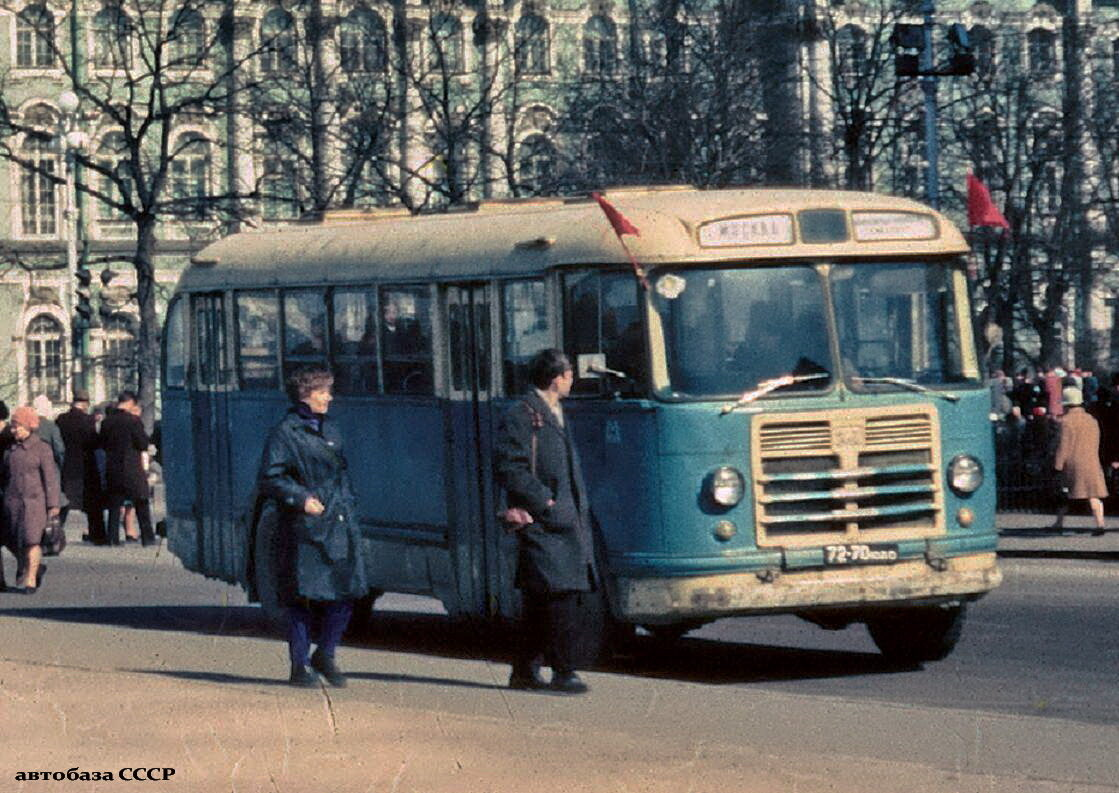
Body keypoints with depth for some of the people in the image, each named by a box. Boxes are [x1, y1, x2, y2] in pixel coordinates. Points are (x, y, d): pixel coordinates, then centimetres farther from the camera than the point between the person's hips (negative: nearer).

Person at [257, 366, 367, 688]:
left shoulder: (331, 430, 17)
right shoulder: (285, 433, -4)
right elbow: (269, 479, -7)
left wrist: (351, 516, 17)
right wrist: (301, 498, -18)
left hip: (339, 525, 6)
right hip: (305, 528, -6)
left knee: (346, 591, 2)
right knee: (304, 597, -3)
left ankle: (325, 655, 19)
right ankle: (299, 667, 6)